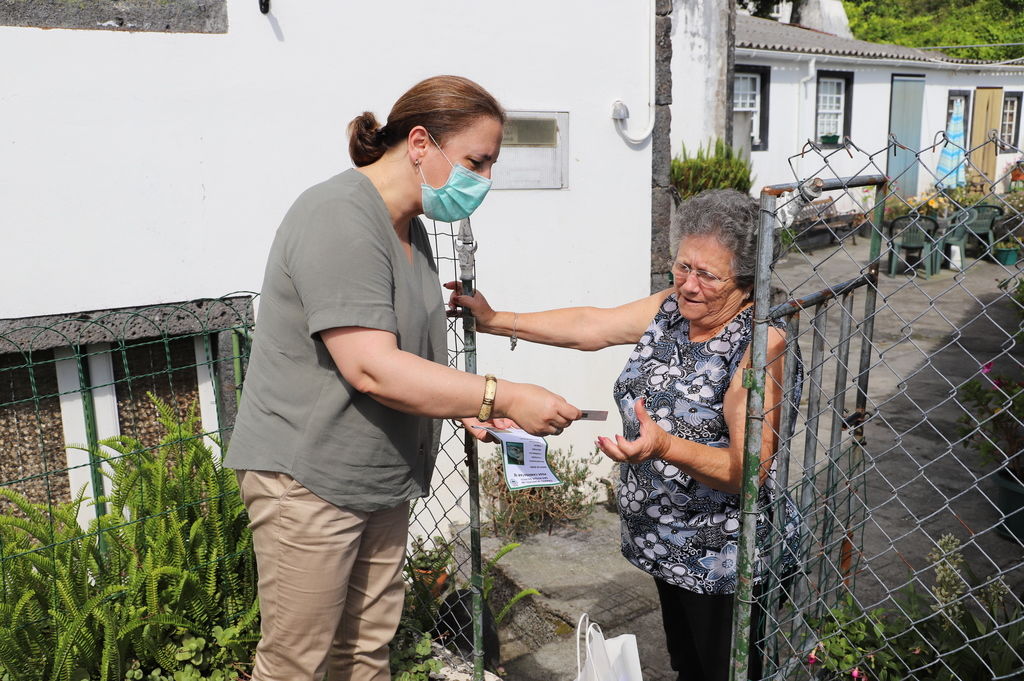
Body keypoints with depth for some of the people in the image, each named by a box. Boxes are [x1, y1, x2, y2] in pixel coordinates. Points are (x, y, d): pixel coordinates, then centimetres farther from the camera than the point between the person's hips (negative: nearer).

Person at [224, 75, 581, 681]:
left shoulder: (410, 229, 12)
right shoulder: (340, 219, -19)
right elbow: (369, 368, -27)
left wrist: (465, 405, 6)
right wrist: (502, 398, -25)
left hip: (381, 476, 9)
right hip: (309, 477, -9)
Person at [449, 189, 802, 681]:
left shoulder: (760, 345, -23)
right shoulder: (671, 308, -2)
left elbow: (751, 469, -26)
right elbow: (590, 326, 3)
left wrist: (665, 446, -42)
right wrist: (494, 320, -2)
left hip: (724, 563, -7)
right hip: (668, 545, 7)